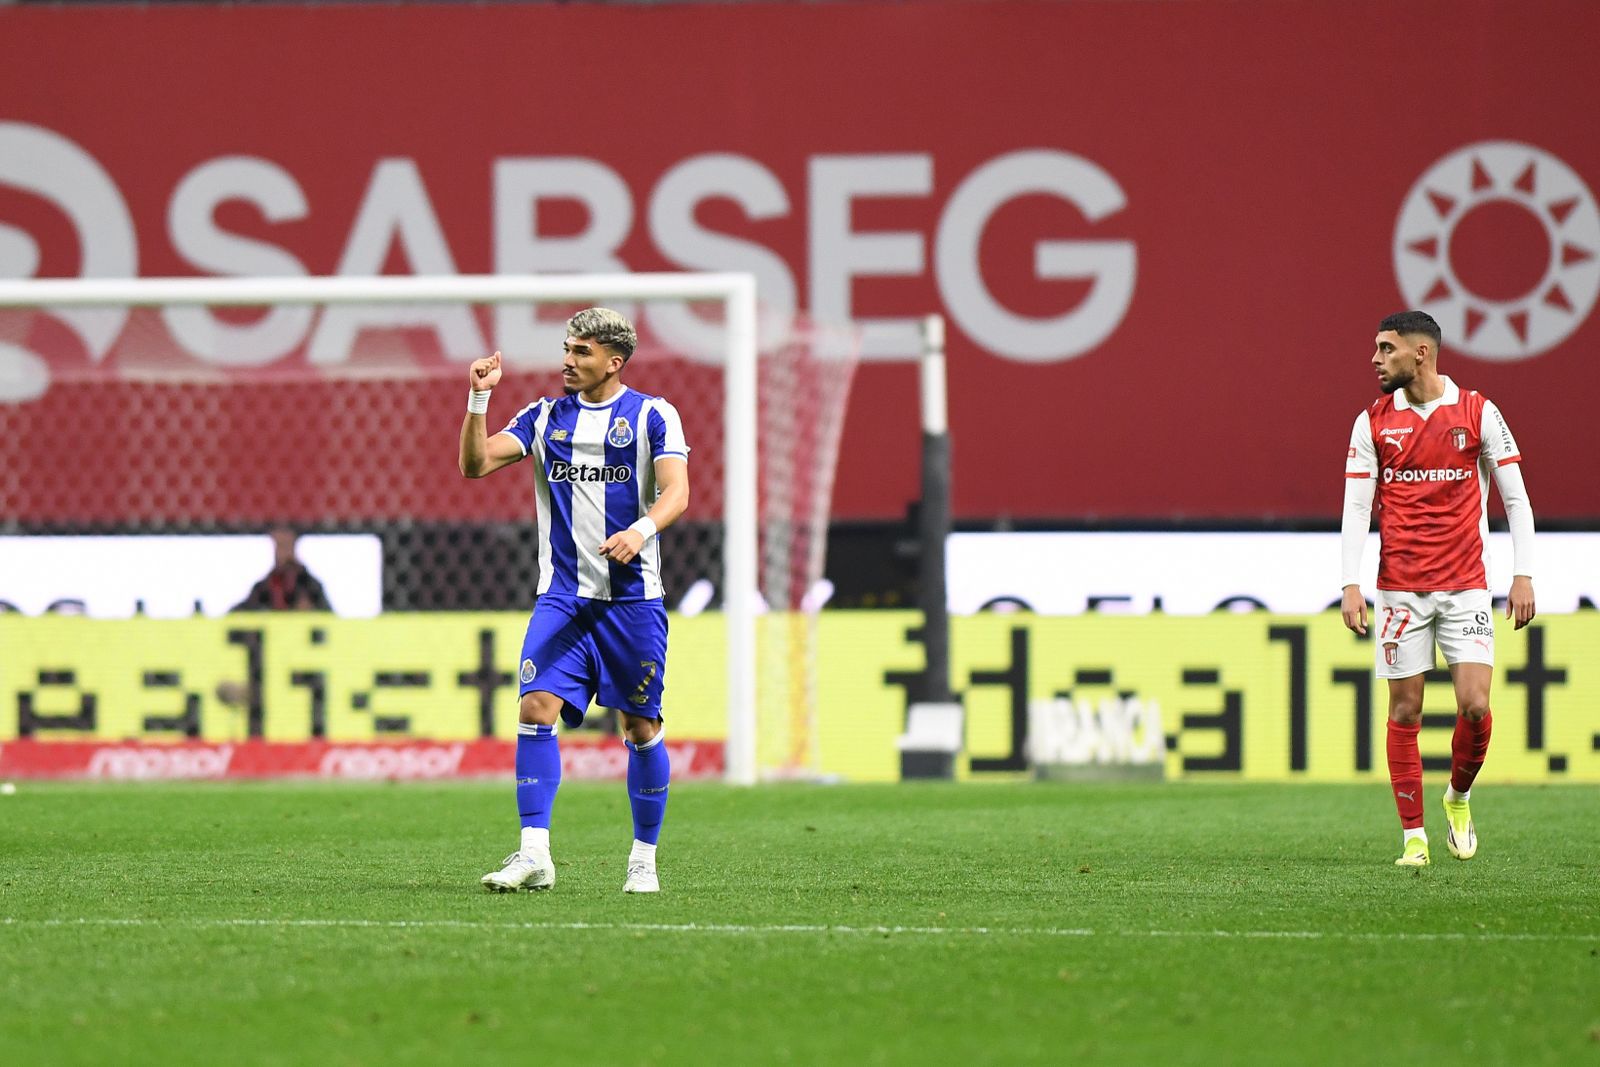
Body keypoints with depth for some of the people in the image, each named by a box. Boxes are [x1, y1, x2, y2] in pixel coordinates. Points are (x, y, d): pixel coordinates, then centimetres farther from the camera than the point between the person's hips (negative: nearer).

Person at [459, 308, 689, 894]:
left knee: (641, 726, 2)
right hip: (562, 597, 2)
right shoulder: (546, 417, 10)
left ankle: (644, 860, 15)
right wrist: (478, 397, -10)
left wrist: (641, 529, -32)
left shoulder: (653, 415, 0)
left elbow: (676, 491, -12)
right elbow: (475, 464, 4)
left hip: (632, 598, -2)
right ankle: (534, 855, -14)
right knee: (536, 708, -13)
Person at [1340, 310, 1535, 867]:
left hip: (1465, 585, -1)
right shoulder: (1373, 422, 4)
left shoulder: (1477, 413, 0)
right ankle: (1413, 834, 6)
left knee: (1475, 705, -11)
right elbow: (1356, 508, 3)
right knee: (1405, 711, -1)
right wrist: (1351, 585, -7)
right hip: (1399, 587, 1)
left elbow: (1516, 498, 3)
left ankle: (1459, 796, 16)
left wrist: (1523, 575, -4)